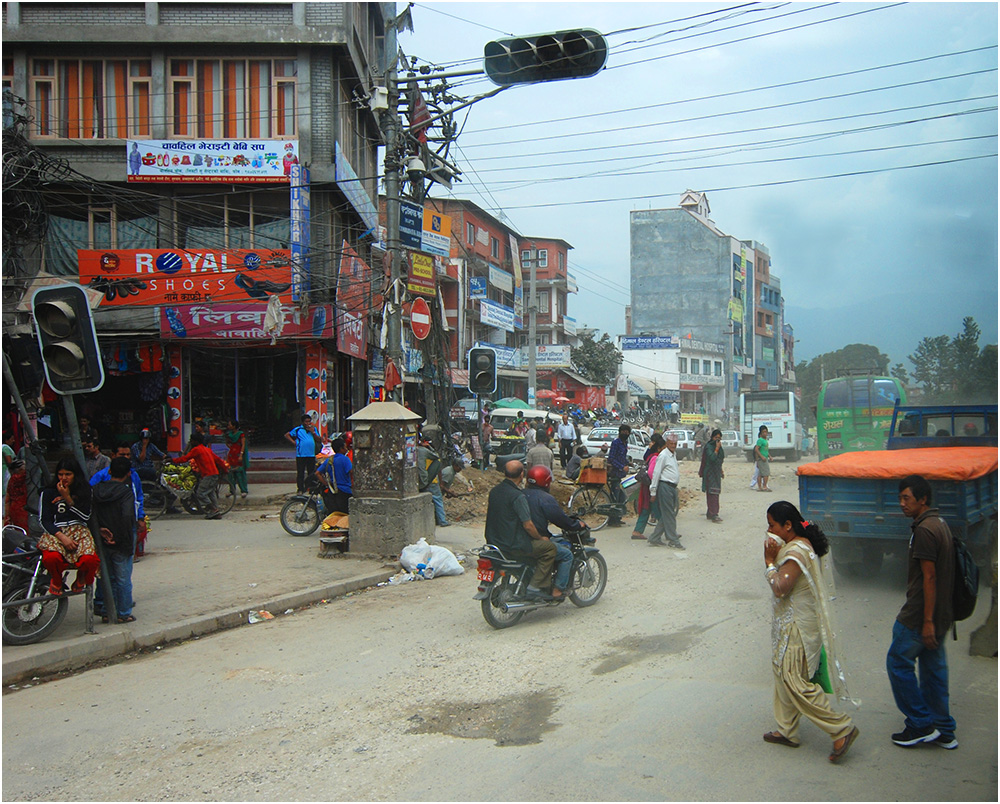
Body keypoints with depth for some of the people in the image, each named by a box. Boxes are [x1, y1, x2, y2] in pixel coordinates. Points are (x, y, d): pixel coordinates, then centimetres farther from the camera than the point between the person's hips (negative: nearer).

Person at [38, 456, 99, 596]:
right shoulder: (48, 493, 13)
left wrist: (67, 498, -5)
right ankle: (56, 580, 1)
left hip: (79, 531, 0)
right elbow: (45, 521, 5)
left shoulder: (85, 491, 15)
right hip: (55, 532, 0)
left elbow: (86, 516, 3)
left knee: (90, 559, -34)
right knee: (51, 558, -37)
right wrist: (62, 537, -13)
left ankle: (82, 577, 5)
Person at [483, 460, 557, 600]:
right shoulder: (518, 496, -21)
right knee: (550, 547, -1)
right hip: (513, 545, -9)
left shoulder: (494, 491, 5)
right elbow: (528, 525, -20)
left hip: (493, 540, 9)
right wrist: (541, 538, -2)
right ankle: (535, 586, -4)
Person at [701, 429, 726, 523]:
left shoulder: (718, 446, 15)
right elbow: (712, 458, -27)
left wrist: (721, 471, 25)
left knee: (714, 493, 10)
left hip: (716, 472, 9)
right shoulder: (708, 447, -13)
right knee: (713, 493, -14)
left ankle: (710, 513, 17)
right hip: (710, 472, -9)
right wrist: (717, 448, -24)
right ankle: (713, 515, -19)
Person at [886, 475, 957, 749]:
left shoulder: (924, 530, -20)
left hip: (920, 615, -9)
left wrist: (927, 621, -21)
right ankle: (943, 731, 21)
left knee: (898, 662, 3)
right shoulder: (939, 524, 11)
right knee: (934, 668, 15)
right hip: (940, 614, 9)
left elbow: (929, 577, -22)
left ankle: (921, 724, 8)